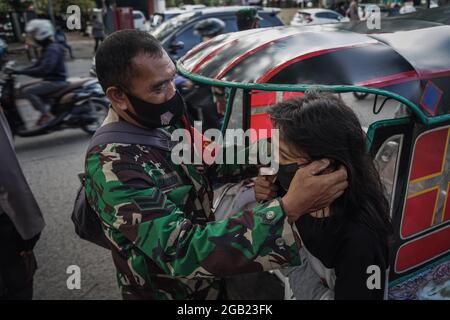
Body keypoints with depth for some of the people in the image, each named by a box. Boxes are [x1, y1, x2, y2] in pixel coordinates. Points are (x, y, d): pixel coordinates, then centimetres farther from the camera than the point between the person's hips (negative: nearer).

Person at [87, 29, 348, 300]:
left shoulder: (162, 120, -9)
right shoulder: (113, 168, -33)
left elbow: (207, 161, 5)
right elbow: (183, 252, -39)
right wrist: (290, 208, -43)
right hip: (170, 291, -6)